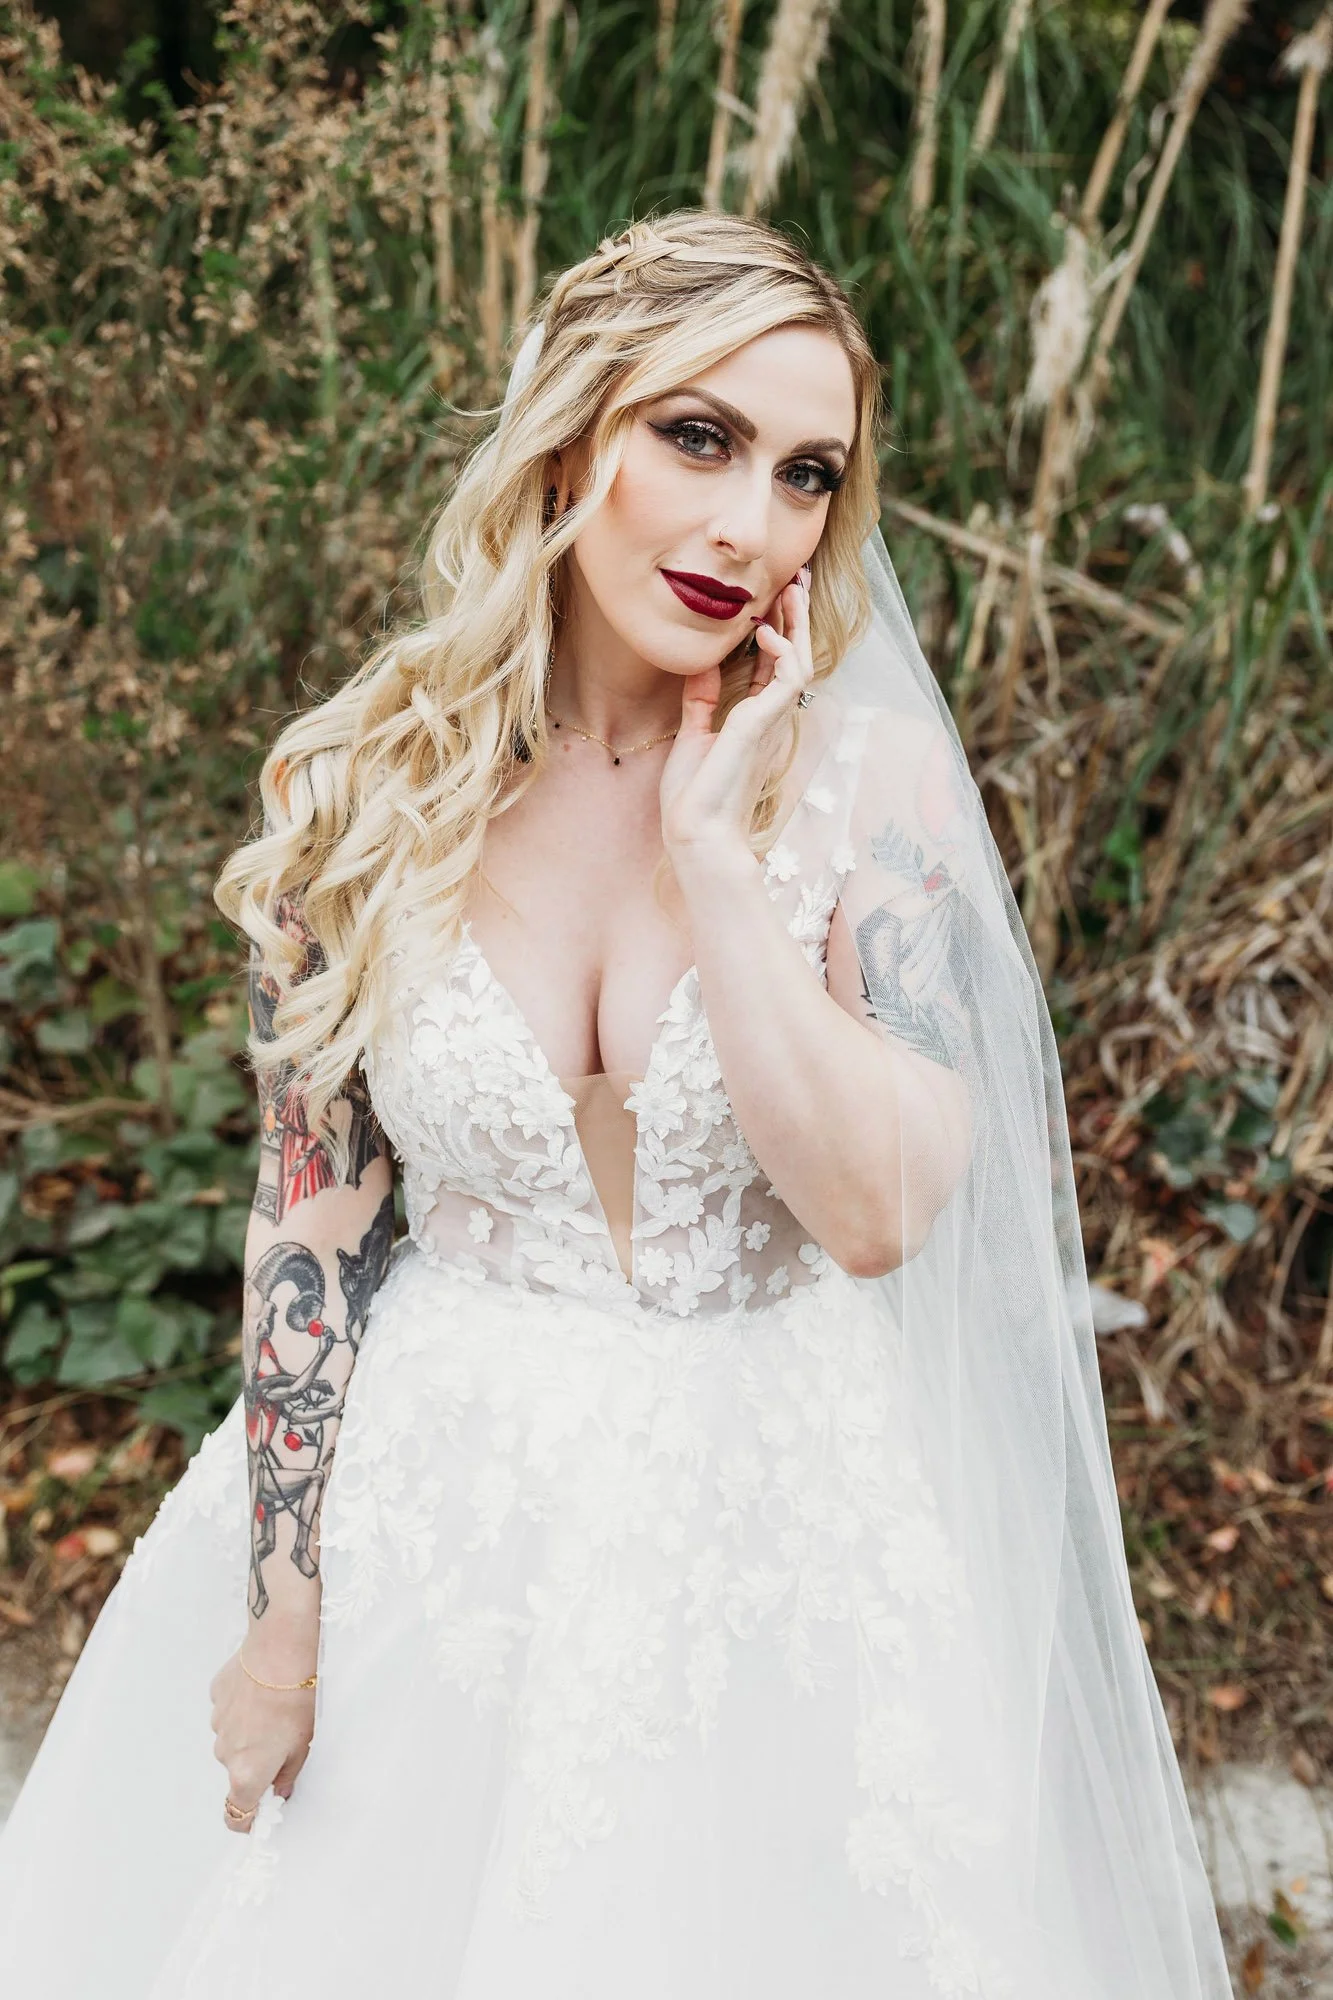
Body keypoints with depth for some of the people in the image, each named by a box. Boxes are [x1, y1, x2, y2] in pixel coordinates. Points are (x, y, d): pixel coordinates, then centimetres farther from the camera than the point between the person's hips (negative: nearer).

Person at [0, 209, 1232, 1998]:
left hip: (777, 1511, 0)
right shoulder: (364, 789, -9)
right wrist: (279, 1615, -1)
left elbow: (878, 1210, -20)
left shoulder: (872, 774, -12)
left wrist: (713, 849, -24)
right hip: (432, 1494, 1)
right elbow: (314, 1219, -4)